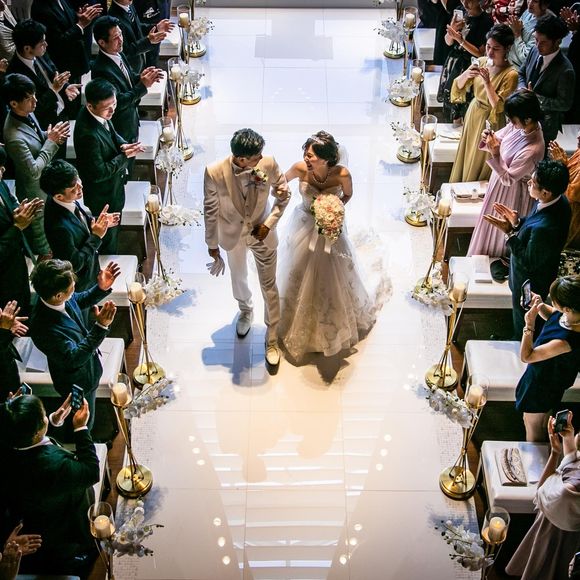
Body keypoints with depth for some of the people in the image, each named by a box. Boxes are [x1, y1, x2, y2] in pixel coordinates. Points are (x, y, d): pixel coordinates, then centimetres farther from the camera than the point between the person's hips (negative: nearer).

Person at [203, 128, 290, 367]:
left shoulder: (268, 163, -27)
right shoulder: (214, 172, -30)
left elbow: (283, 194, -9)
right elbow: (210, 209, -14)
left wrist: (269, 224, -18)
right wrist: (212, 243, -5)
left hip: (262, 232, 0)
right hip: (232, 235, 0)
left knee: (269, 286, 10)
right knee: (238, 279, 26)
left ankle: (272, 338, 31)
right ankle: (245, 310, 59)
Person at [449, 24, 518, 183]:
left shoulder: (511, 74, -22)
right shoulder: (481, 62, -6)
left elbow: (498, 107, -27)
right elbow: (459, 87, -4)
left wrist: (487, 82, -35)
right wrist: (466, 74, -24)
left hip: (490, 122, -6)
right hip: (473, 114, 6)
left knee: (478, 163, 11)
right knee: (465, 155, 21)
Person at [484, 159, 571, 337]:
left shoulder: (544, 228, -44)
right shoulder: (558, 200, -16)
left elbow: (528, 262, -28)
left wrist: (509, 232, -30)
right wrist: (517, 222, -13)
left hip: (531, 282, -8)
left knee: (524, 318, 22)